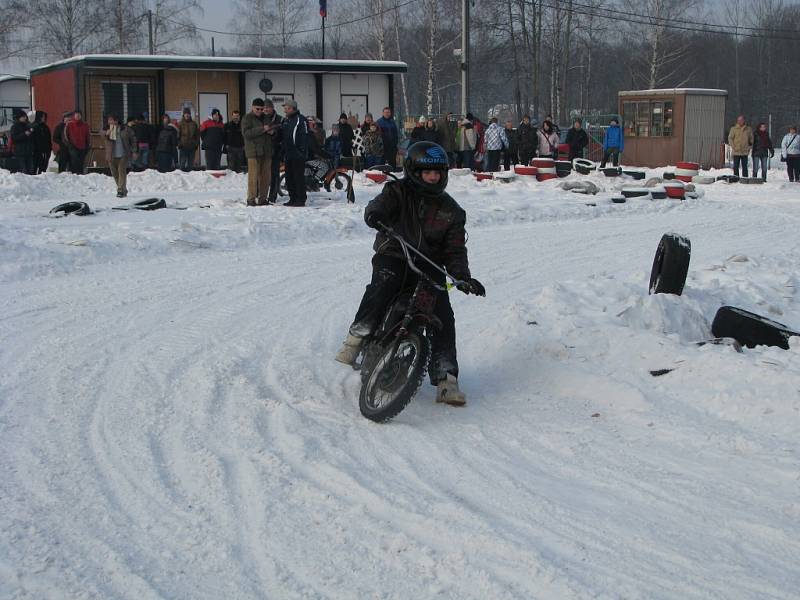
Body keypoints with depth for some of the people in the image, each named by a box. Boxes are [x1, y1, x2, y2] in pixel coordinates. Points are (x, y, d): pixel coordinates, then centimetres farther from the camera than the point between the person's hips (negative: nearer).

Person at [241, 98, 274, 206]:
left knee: (265, 176, 5)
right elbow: (246, 133, -16)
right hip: (253, 152, -6)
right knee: (253, 176, -10)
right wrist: (262, 129, -21)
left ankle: (263, 198, 11)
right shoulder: (247, 118, 0)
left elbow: (273, 136, 26)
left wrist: (272, 132, 0)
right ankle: (251, 199, -9)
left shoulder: (265, 118, 19)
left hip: (266, 152, 6)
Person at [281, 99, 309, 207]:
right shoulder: (286, 120, 18)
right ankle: (293, 199, 17)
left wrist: (302, 151, -19)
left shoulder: (300, 120, -8)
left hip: (297, 155, -9)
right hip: (288, 155, 9)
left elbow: (304, 137, -13)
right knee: (289, 178, 10)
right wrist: (283, 153, 18)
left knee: (299, 177, -6)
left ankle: (301, 199, -3)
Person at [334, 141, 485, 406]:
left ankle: (446, 379, -9)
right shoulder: (398, 191, 4)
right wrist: (374, 214, -42)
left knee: (443, 316, -14)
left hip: (429, 265, 2)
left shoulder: (450, 210, 11)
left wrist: (463, 277, -11)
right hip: (393, 256, -2)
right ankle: (356, 337, -27)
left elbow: (455, 250, 7)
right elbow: (381, 204, -15)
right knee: (383, 285, -36)